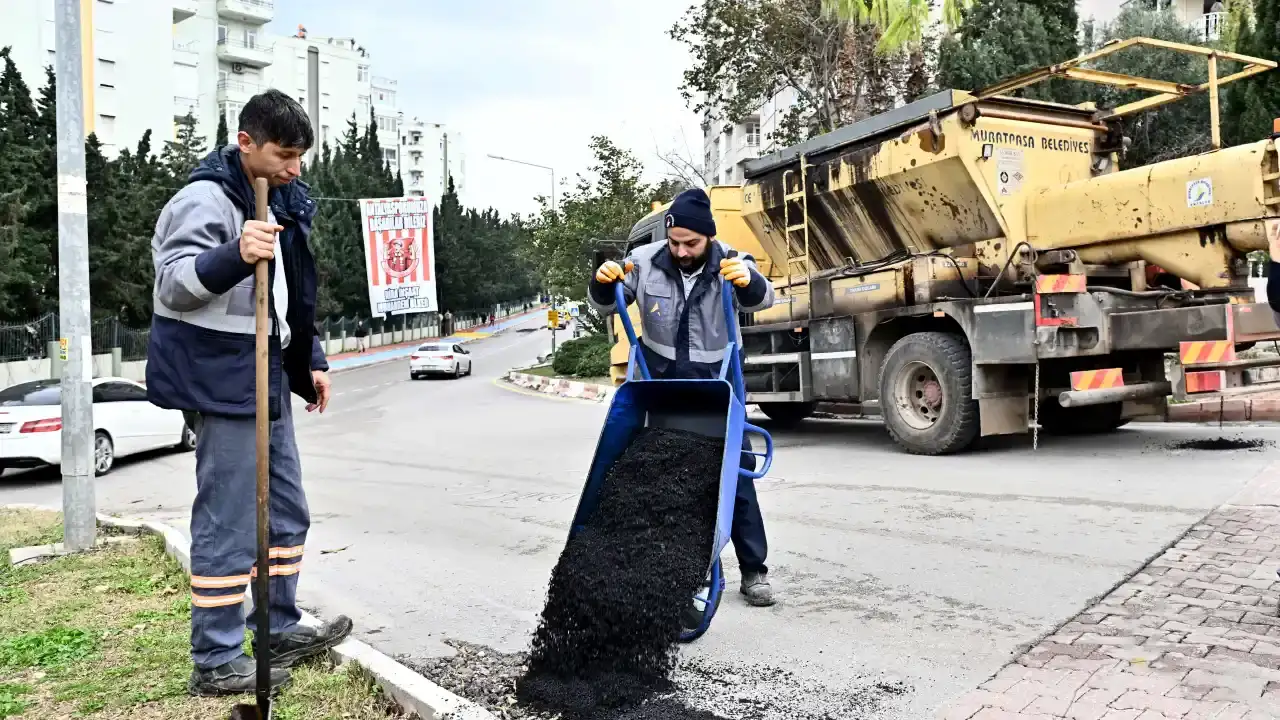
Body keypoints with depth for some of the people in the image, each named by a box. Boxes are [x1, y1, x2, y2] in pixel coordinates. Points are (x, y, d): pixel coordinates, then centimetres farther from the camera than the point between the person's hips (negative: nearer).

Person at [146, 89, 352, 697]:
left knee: (287, 511, 16)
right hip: (222, 383, -9)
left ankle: (280, 631, 29)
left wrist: (311, 361, 17)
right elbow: (173, 281, -24)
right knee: (229, 524, -4)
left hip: (269, 377, 10)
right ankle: (215, 662, 9)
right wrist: (234, 255, -42)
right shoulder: (206, 199, -13)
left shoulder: (281, 200, 15)